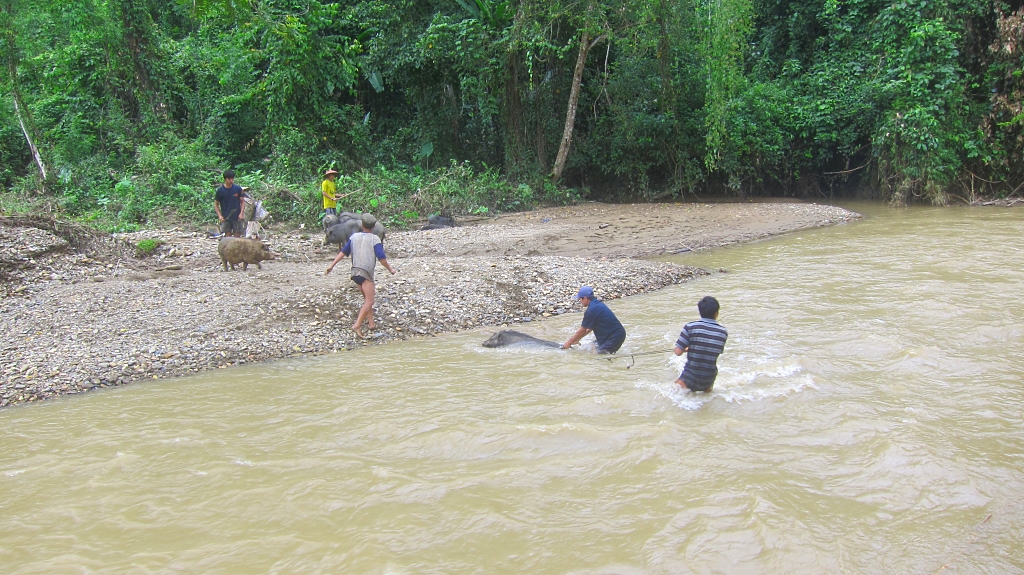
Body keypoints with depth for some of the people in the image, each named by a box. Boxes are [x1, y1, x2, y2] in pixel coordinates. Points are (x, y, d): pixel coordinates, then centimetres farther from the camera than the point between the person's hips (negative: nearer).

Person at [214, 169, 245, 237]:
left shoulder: (238, 188, -1)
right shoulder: (220, 190, -2)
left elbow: (242, 202, 4)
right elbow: (216, 204, 4)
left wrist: (241, 213, -9)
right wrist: (219, 215, -9)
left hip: (237, 218, 0)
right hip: (225, 218, 0)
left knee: (237, 236, 1)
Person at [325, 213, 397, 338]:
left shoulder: (354, 236, 10)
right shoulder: (374, 239, -3)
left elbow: (343, 251, 5)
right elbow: (381, 257, -10)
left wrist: (332, 265, 6)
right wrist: (390, 269, 3)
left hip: (355, 271, 6)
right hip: (366, 272, -6)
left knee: (367, 299, 21)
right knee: (369, 301, -10)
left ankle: (371, 322, 21)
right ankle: (357, 325, -25)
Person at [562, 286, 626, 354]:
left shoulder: (591, 311, -17)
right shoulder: (598, 304, 12)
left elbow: (582, 331, -6)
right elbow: (590, 328, 21)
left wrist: (569, 343, 6)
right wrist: (577, 339, 26)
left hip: (614, 338, -9)